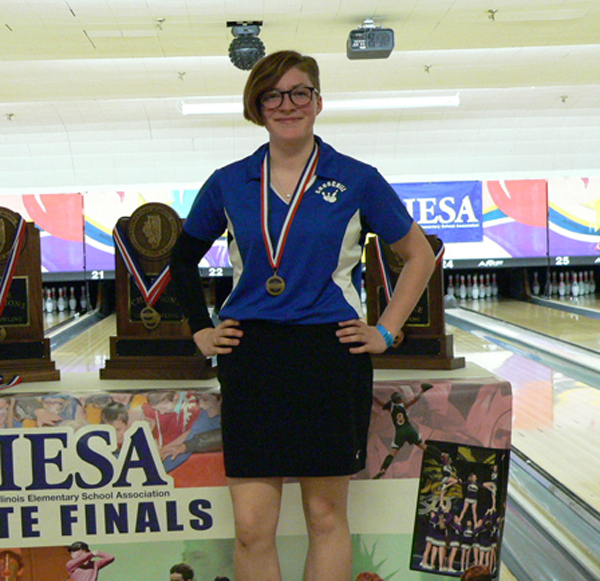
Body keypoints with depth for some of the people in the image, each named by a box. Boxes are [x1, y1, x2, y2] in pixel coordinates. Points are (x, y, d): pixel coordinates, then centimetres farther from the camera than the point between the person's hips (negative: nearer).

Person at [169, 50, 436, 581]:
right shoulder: (229, 184, 6)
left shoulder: (356, 181, 1)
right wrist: (201, 329, 11)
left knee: (327, 517, 9)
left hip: (331, 357, -1)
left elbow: (419, 256, 9)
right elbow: (184, 259, 21)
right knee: (252, 527, 1)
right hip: (250, 360, 2)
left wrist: (386, 331, 3)